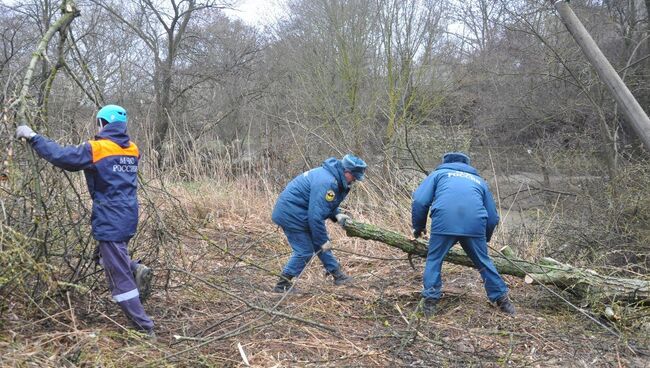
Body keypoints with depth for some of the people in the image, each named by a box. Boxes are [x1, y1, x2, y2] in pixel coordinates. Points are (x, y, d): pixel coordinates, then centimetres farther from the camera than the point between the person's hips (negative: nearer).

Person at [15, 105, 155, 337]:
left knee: (120, 278, 0)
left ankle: (145, 328, 2)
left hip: (110, 221, -7)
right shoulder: (132, 149, 9)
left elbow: (61, 156, -12)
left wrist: (33, 137, 0)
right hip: (128, 218, 7)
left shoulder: (97, 149, -12)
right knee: (111, 258, 28)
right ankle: (137, 271, 0)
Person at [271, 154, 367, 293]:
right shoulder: (327, 183, -28)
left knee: (321, 244, 14)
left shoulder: (331, 175, 5)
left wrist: (337, 215, 2)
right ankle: (282, 285, 7)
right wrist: (323, 240, -18)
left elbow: (322, 204, 19)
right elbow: (316, 215, -28)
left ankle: (338, 275, 25)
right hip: (291, 214, -10)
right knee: (304, 251, -5)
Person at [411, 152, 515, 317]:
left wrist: (418, 227, 23)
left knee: (433, 260, 16)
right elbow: (493, 217, 31)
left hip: (443, 224, -2)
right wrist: (485, 239, 45)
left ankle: (430, 301, 10)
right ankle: (502, 299, 26)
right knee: (484, 262, 20)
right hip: (475, 226, 2)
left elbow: (420, 201, 11)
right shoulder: (479, 180, 33)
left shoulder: (438, 173, 25)